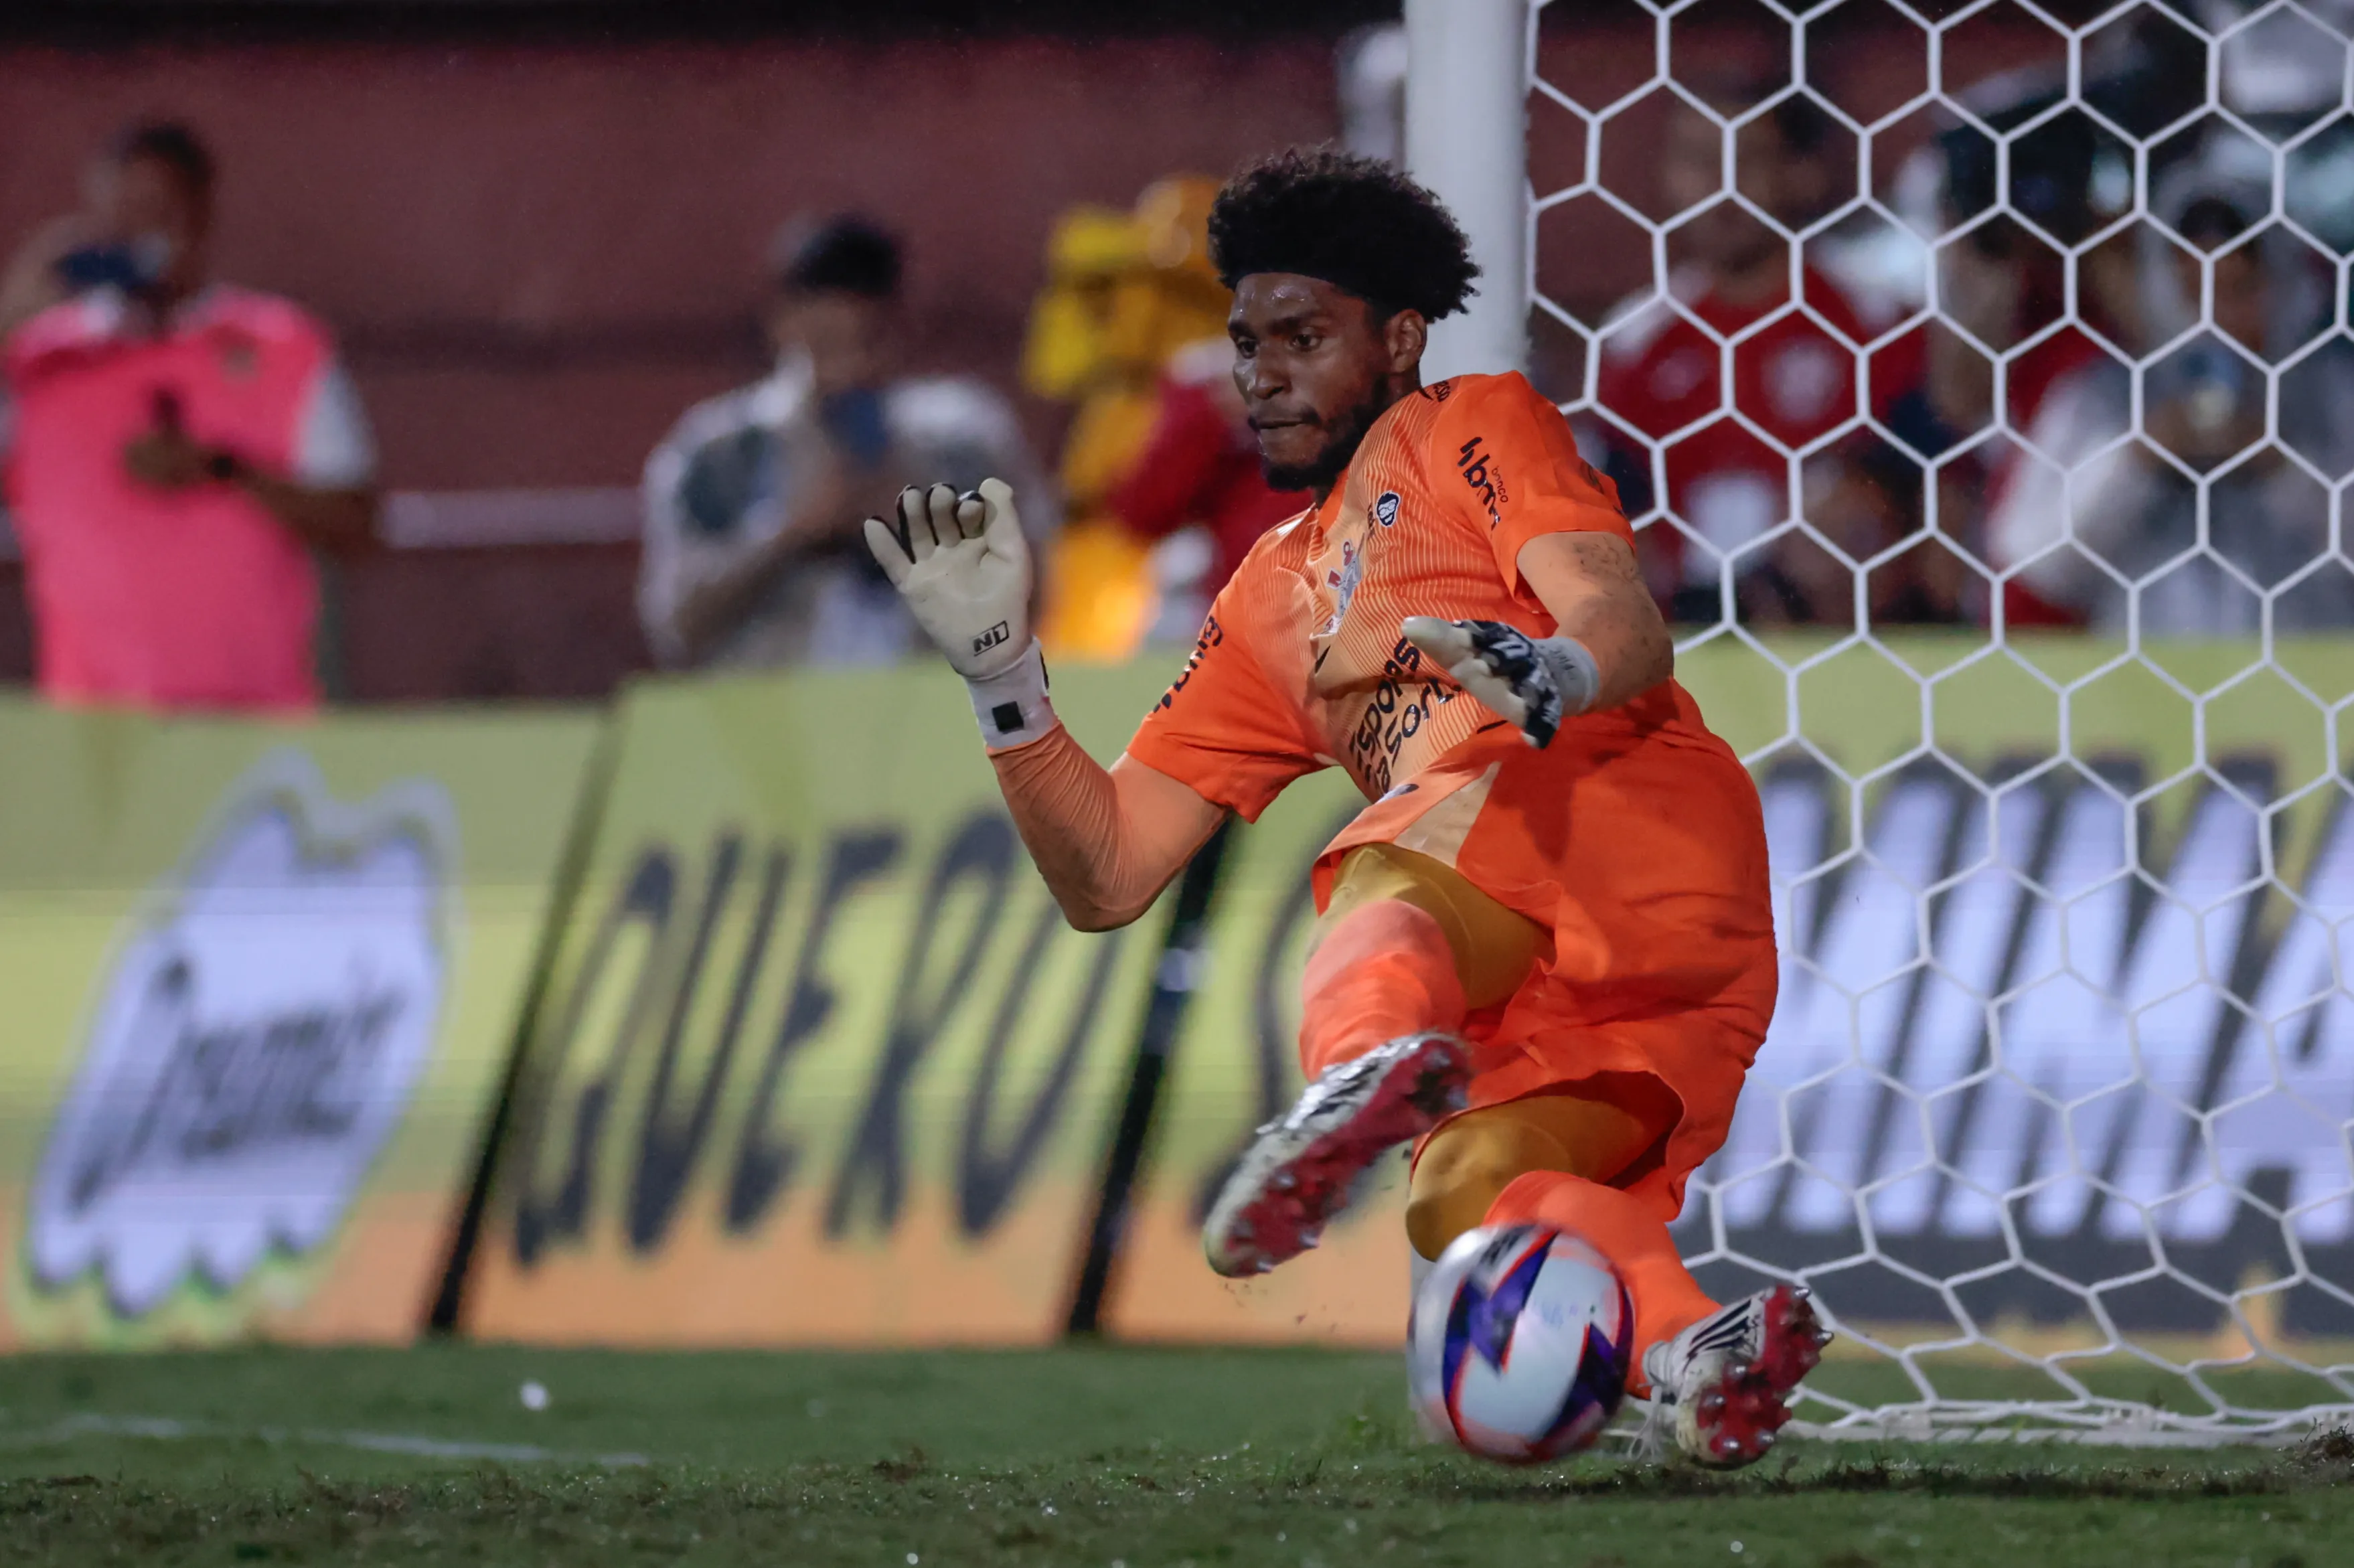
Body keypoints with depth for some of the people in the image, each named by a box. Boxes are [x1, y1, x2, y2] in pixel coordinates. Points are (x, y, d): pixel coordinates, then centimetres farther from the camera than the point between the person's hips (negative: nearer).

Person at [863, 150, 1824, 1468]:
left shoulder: (1474, 429, 16)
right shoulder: (1268, 609, 34)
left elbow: (1632, 634, -3)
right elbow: (1107, 877, 30)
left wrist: (1556, 674, -27)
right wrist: (999, 666, 17)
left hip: (1630, 792, -7)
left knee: (1389, 882, -36)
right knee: (1463, 1194, -19)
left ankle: (1371, 1062, -68)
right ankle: (1701, 1341, -39)